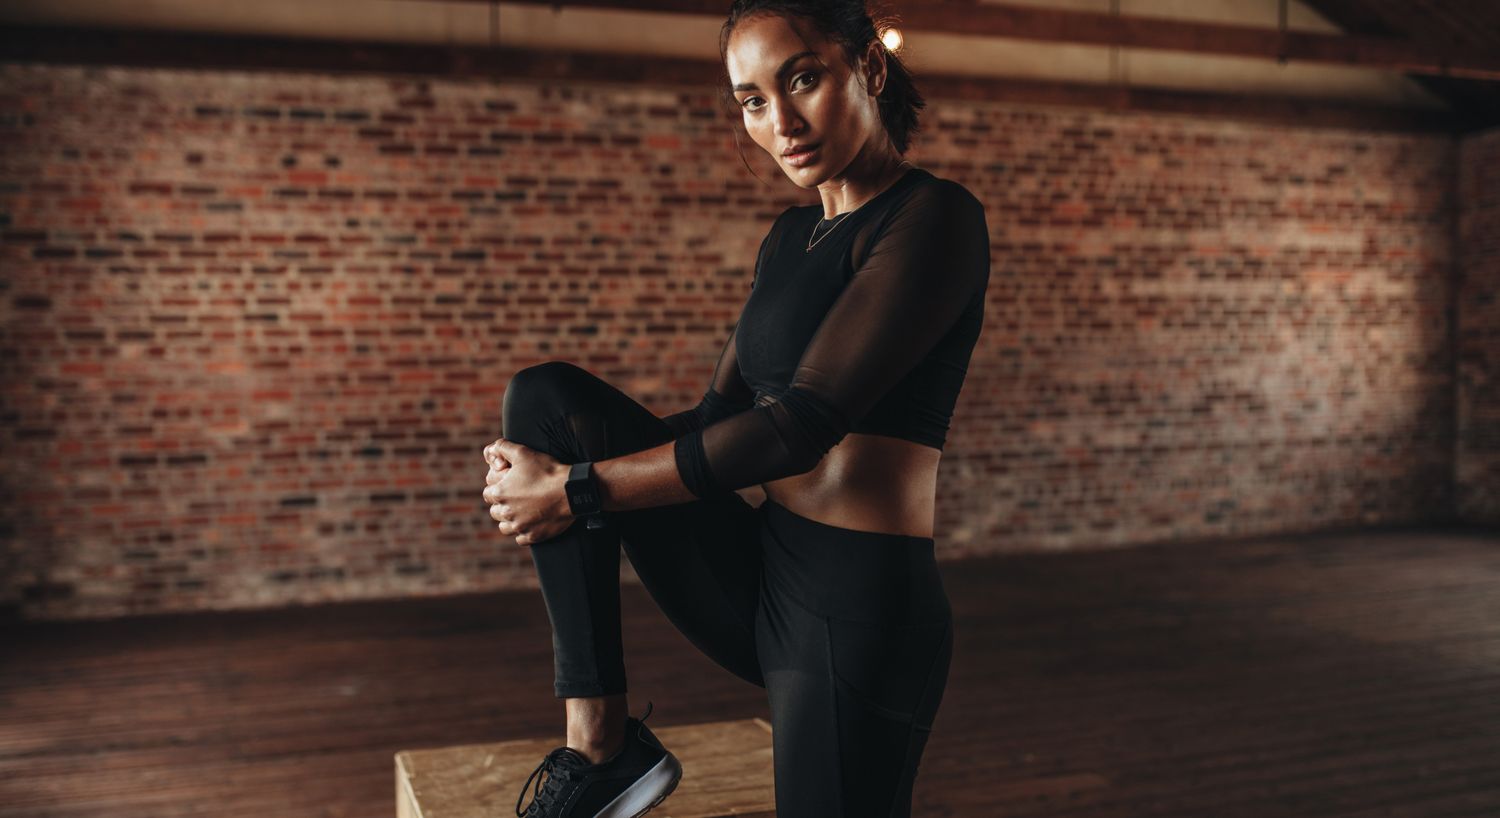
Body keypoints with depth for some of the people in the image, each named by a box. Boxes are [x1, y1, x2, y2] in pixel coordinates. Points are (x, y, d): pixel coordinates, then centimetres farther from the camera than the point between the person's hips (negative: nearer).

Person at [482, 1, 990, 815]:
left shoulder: (934, 217, -13)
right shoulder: (788, 237, 13)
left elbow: (800, 425, -20)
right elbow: (719, 416, 14)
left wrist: (579, 491, -15)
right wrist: (540, 471, -1)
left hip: (861, 612, -8)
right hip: (756, 584, 8)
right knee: (547, 396, -3)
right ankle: (598, 741, -5)